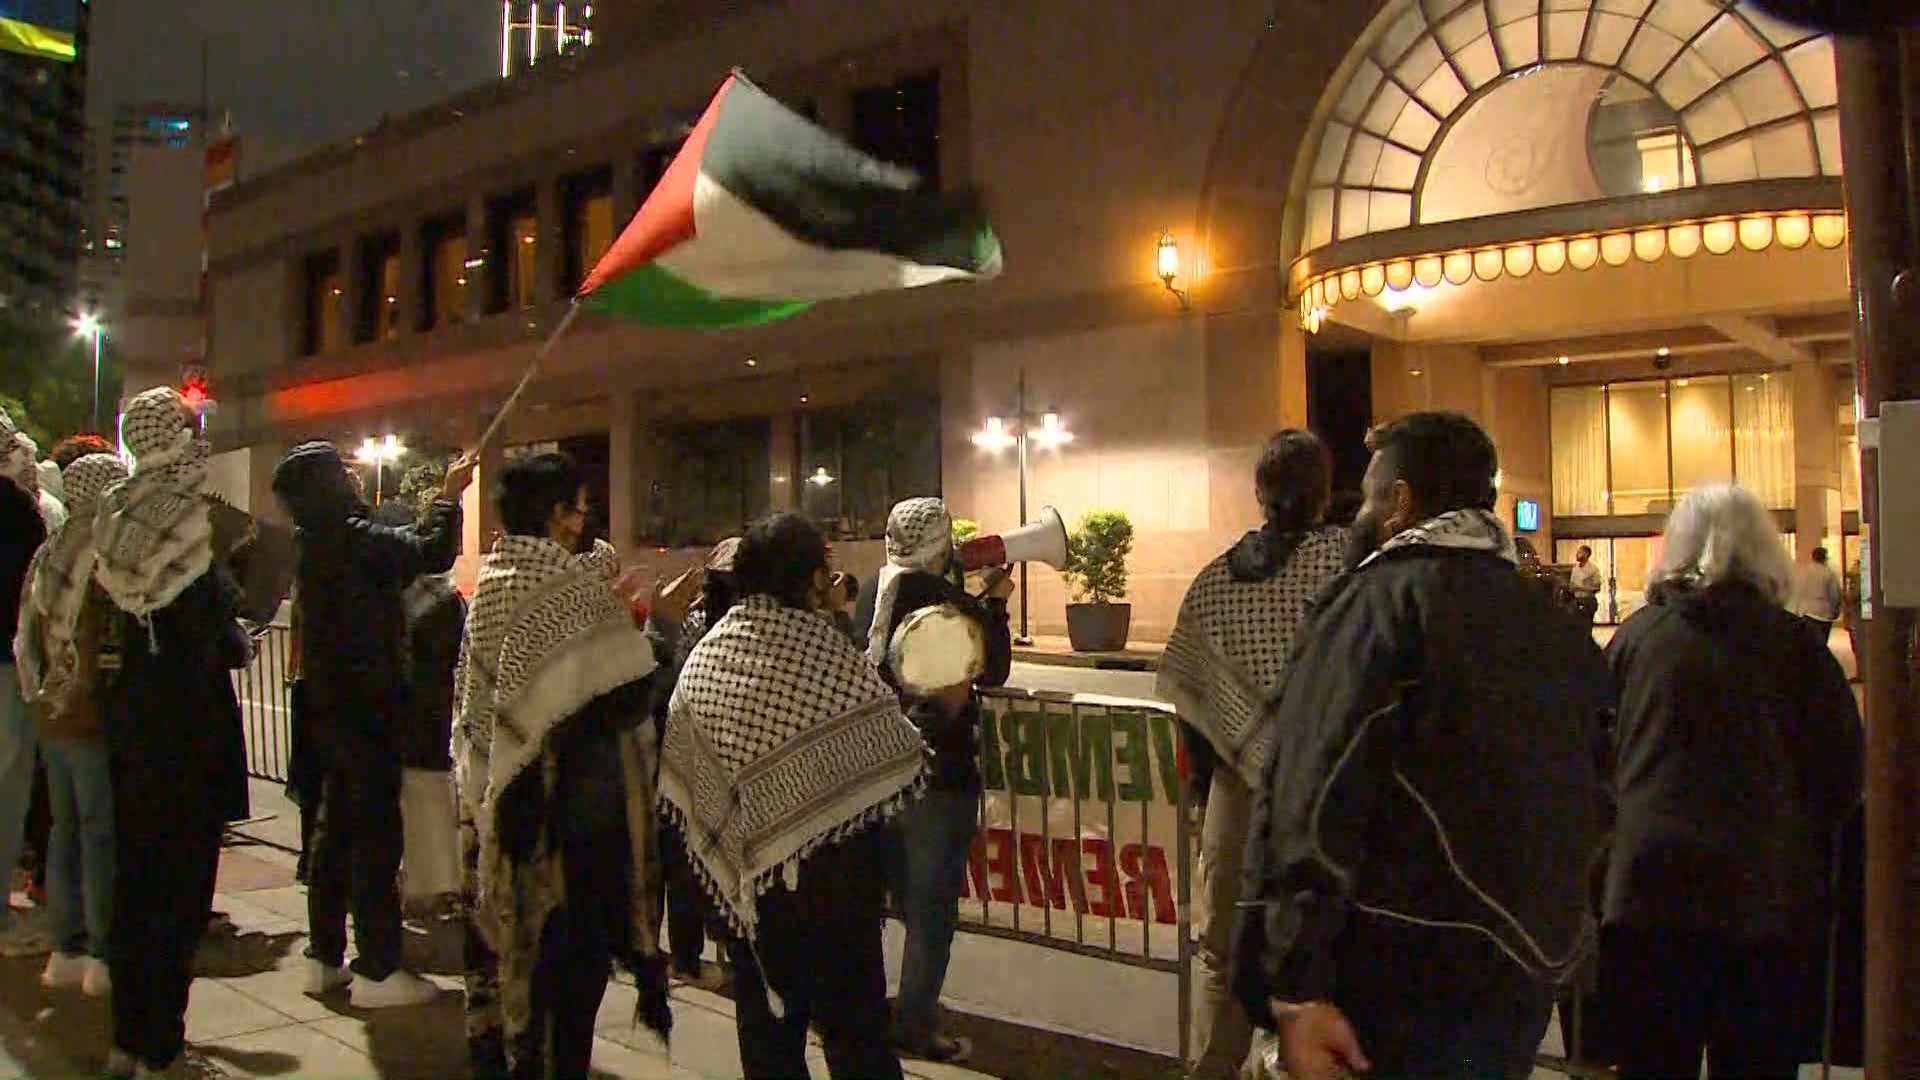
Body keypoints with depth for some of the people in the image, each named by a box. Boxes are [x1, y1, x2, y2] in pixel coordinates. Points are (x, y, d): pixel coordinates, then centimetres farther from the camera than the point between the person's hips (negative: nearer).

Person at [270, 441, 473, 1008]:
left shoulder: (317, 542, 12)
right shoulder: (353, 537, -16)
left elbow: (404, 552, 21)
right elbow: (433, 555, -15)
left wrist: (441, 500, 23)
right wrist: (448, 497, 0)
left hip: (330, 704, 9)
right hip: (367, 704, -9)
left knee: (336, 824, 15)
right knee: (376, 831, -5)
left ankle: (325, 958, 23)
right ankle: (377, 971, -1)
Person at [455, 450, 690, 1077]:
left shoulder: (490, 587, 3)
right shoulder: (575, 593, -17)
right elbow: (626, 700, -20)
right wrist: (661, 626, -8)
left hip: (495, 807, 7)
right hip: (571, 808, -6)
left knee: (504, 942, 17)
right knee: (571, 956, 6)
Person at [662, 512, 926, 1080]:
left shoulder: (706, 653, -3)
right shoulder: (825, 650, -16)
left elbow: (680, 765, 2)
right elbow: (898, 757, -12)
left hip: (744, 868, 5)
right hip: (832, 868, -4)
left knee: (764, 1011, 17)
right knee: (853, 1018, 7)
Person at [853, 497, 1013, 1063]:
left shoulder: (873, 593, 1)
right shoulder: (944, 598, -19)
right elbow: (994, 671, -8)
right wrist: (996, 605, 4)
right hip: (939, 773, -7)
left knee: (904, 898, 20)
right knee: (933, 907, 4)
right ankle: (914, 1028, 9)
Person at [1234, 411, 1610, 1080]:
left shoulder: (1377, 601, -10)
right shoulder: (1557, 624, 11)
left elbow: (1313, 801, -20)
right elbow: (1588, 803, 17)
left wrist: (1297, 990, -22)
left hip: (1402, 980, -7)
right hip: (1527, 978, 7)